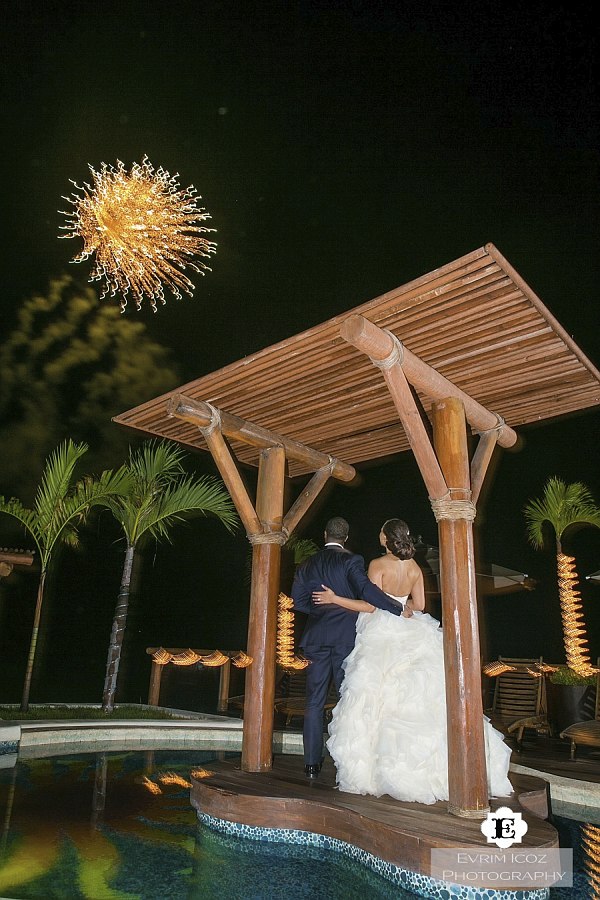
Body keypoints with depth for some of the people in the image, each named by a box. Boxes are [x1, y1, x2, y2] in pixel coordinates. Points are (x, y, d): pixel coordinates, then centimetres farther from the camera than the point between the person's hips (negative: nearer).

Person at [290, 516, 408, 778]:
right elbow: (366, 589, -19)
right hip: (346, 637, -3)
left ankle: (312, 762, 10)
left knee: (314, 701, 8)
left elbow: (298, 600, 3)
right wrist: (399, 608, -16)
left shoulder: (307, 565, 9)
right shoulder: (351, 560, -5)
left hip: (316, 638, 3)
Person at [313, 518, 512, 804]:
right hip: (410, 638, 6)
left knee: (376, 703, 1)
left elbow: (371, 605, -16)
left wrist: (334, 598, -12)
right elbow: (419, 604, 9)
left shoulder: (378, 565, -13)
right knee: (419, 701, 11)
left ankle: (371, 771, 6)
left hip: (382, 637, -6)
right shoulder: (415, 567, 5)